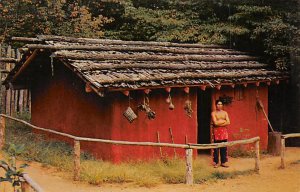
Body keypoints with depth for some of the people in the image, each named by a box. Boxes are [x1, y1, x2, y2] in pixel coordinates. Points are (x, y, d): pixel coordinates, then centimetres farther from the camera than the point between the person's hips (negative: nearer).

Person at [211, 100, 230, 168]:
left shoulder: (225, 113, 11)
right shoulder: (213, 113, 0)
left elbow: (228, 122, 0)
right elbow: (215, 123, -13)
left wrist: (219, 123, -10)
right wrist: (223, 121, -4)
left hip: (224, 131, 4)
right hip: (216, 131, -4)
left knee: (224, 147, 4)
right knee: (216, 147, -3)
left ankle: (223, 162, 11)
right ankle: (216, 162, 3)